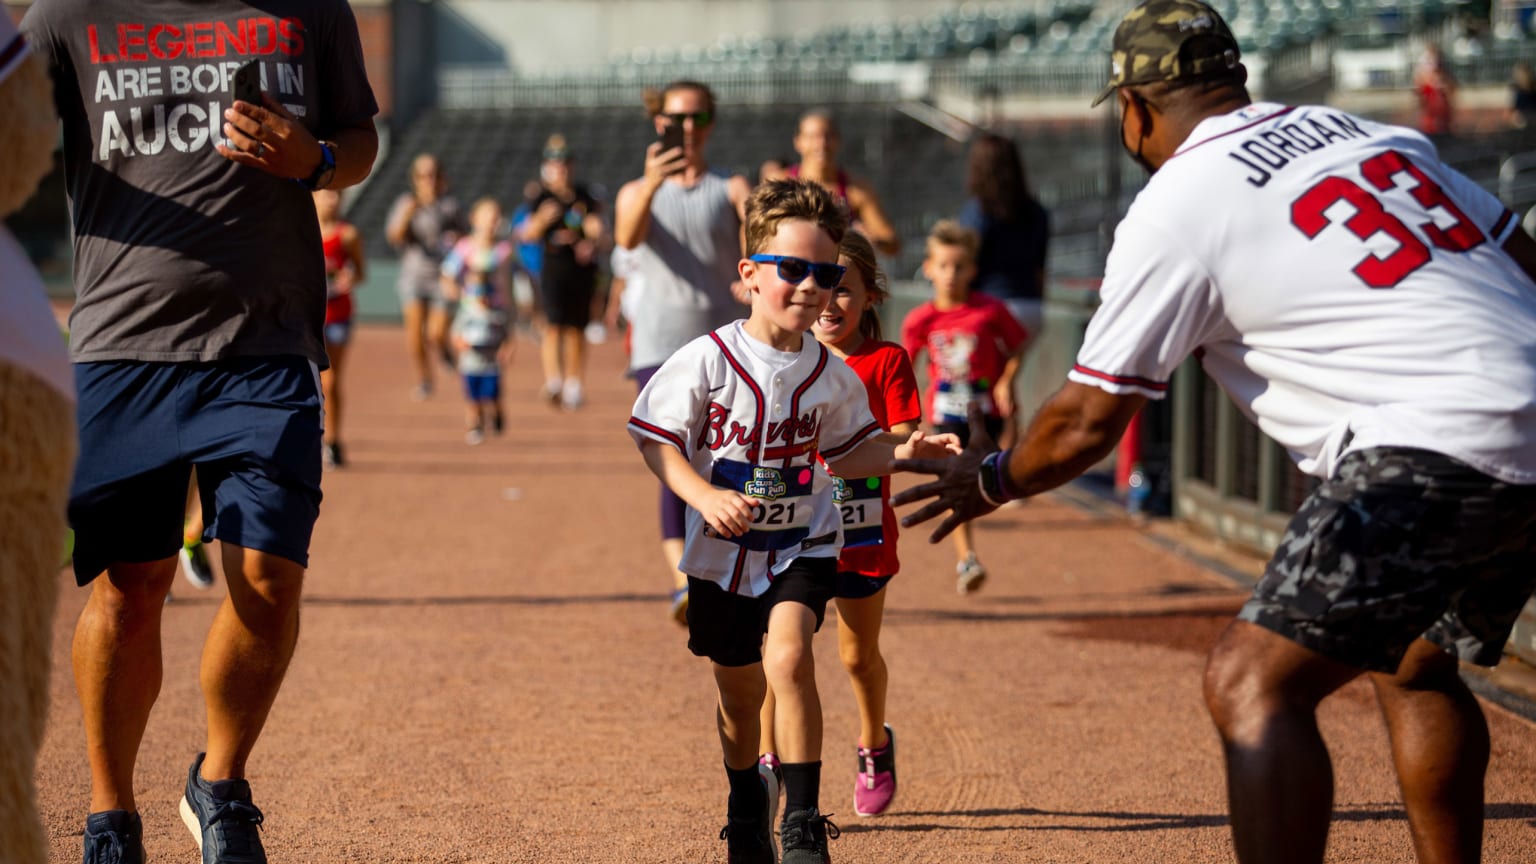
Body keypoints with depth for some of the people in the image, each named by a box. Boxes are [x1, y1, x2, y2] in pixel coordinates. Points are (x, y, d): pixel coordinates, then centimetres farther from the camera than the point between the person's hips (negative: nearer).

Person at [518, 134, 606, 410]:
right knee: (554, 324, -16)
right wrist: (543, 219, -27)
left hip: (583, 268, 3)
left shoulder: (583, 196, 9)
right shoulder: (543, 198, 1)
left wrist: (592, 243, -15)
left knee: (577, 329, 7)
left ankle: (573, 386, 15)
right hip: (554, 268, -3)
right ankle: (553, 380, -25)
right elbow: (527, 234, -9)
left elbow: (598, 229, 6)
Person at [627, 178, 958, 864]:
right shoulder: (708, 360, -15)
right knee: (738, 690, 14)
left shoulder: (831, 375, -5)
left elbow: (846, 453, 10)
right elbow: (657, 442, -10)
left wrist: (903, 451, -7)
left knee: (787, 656, -26)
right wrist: (705, 496, -26)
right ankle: (747, 803, 45)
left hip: (803, 548, 0)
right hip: (723, 551, 0)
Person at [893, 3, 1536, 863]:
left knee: (1251, 682, -7)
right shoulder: (1383, 135, 18)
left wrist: (991, 478, 23)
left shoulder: (1176, 204, 0)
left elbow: (1088, 423, 5)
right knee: (1412, 664, 28)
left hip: (1438, 446, -8)